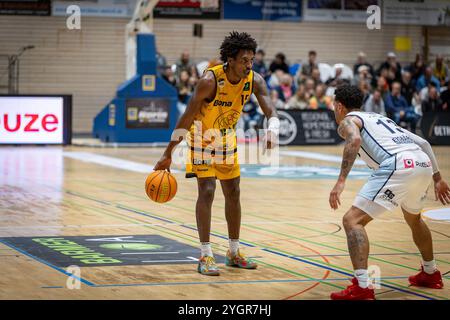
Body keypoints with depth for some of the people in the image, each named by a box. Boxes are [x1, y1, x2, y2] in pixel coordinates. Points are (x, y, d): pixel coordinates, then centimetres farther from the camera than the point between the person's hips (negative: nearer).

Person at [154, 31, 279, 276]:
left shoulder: (255, 81, -16)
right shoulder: (210, 80, -30)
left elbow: (271, 112, -20)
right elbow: (187, 117, -26)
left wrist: (272, 131, -45)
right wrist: (167, 154, -24)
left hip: (227, 138, 6)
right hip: (202, 136, -6)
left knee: (233, 193, 10)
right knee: (207, 192, -15)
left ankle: (234, 253, 23)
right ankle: (205, 256, -11)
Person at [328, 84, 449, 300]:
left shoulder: (347, 121, 13)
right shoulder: (379, 118, 35)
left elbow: (355, 139, -13)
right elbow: (423, 143, 30)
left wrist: (341, 181, -18)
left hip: (398, 166, -8)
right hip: (424, 163, 8)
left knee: (353, 220, -5)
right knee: (413, 219, 36)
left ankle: (362, 288, -18)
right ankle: (430, 274, 51)